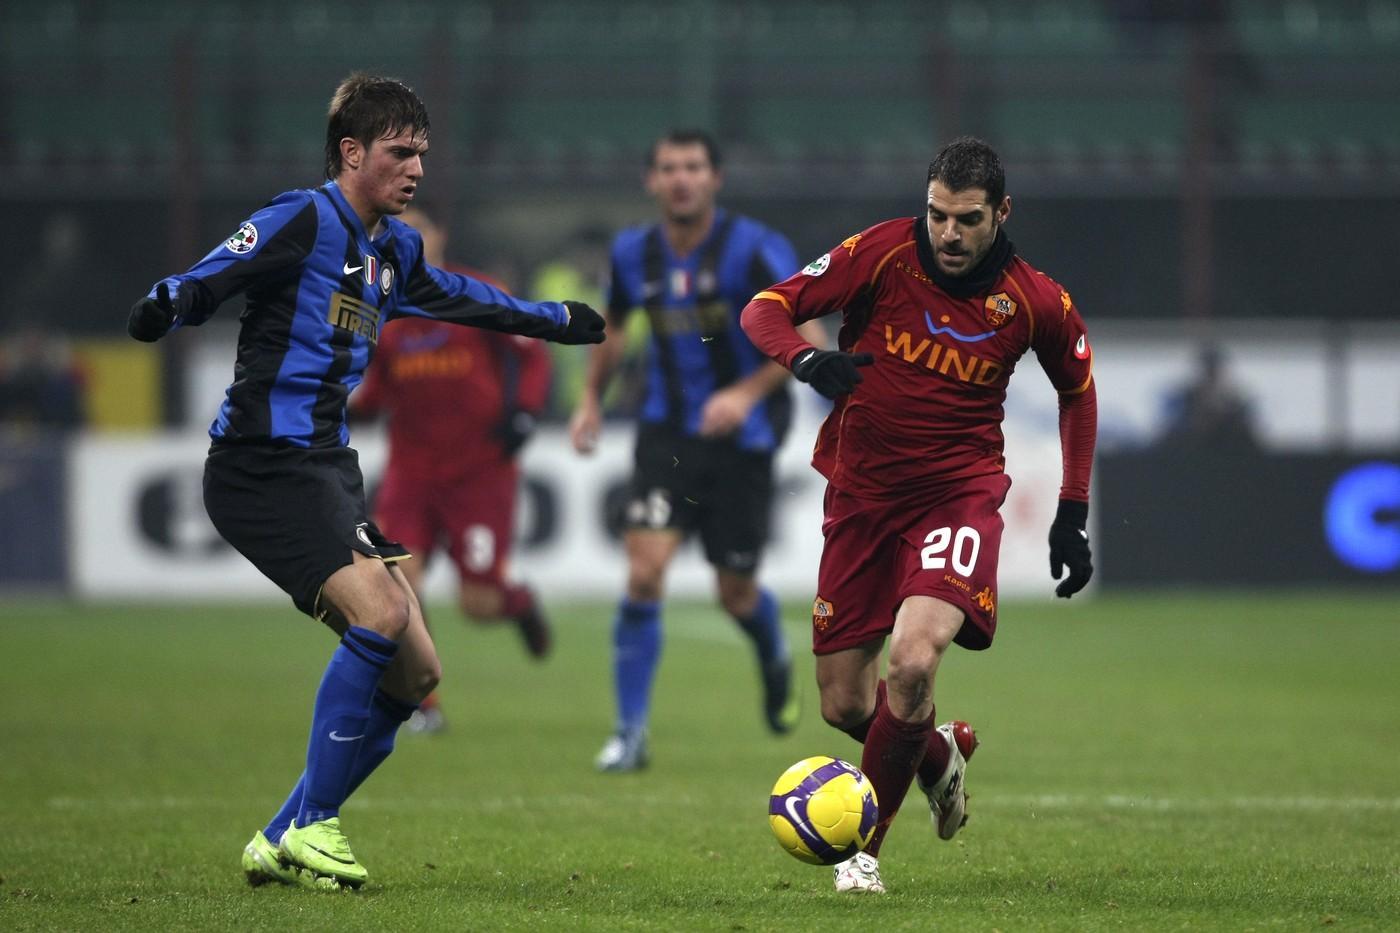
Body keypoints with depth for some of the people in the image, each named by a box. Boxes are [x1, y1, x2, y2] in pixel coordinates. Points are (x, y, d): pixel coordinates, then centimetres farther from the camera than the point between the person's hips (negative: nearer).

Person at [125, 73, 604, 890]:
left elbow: (461, 299, 35)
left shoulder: (393, 249, 16)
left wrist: (561, 321, 45)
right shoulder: (304, 220, -9)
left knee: (416, 673, 3)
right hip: (264, 467, -9)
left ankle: (285, 841, 11)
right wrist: (165, 310, -40)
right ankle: (305, 827, -13)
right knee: (379, 613, -25)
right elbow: (208, 282, -18)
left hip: (329, 469, 9)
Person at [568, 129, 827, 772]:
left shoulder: (754, 250, -14)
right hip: (667, 430, 2)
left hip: (742, 434, -2)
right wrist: (591, 397, 15)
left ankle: (775, 659, 43)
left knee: (735, 593, 6)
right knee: (645, 569, -15)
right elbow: (613, 326, 21)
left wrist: (747, 393, -25)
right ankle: (630, 732, -8)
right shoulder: (633, 254, 0)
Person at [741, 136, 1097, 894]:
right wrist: (806, 360, -31)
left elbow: (1078, 389, 11)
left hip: (958, 492, -2)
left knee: (912, 661, -27)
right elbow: (766, 308, -8)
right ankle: (940, 754, 40)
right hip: (861, 492, 2)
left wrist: (1072, 514, 7)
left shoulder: (1036, 303, -8)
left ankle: (864, 845, -9)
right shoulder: (884, 253, -12)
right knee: (843, 704, 5)